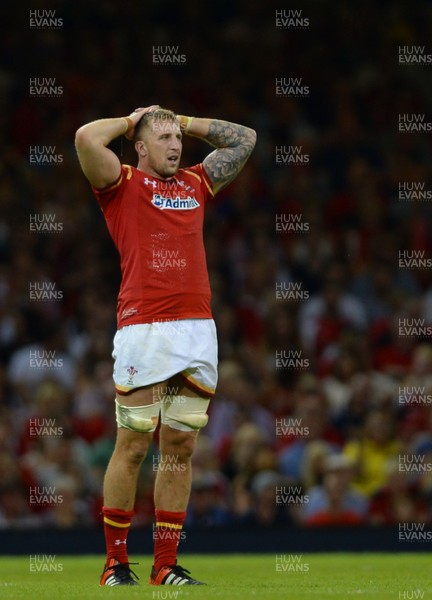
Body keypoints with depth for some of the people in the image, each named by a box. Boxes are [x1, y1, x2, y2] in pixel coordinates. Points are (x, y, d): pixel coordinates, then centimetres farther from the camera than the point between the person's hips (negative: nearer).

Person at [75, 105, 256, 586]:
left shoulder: (196, 184, 21)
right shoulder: (122, 185, 6)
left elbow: (244, 139, 30)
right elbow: (86, 138, -11)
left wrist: (185, 122, 23)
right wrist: (131, 121, 6)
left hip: (198, 328, 5)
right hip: (143, 327, -5)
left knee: (180, 449, 5)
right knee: (132, 447, -3)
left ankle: (166, 564, 8)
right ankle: (115, 562, 3)